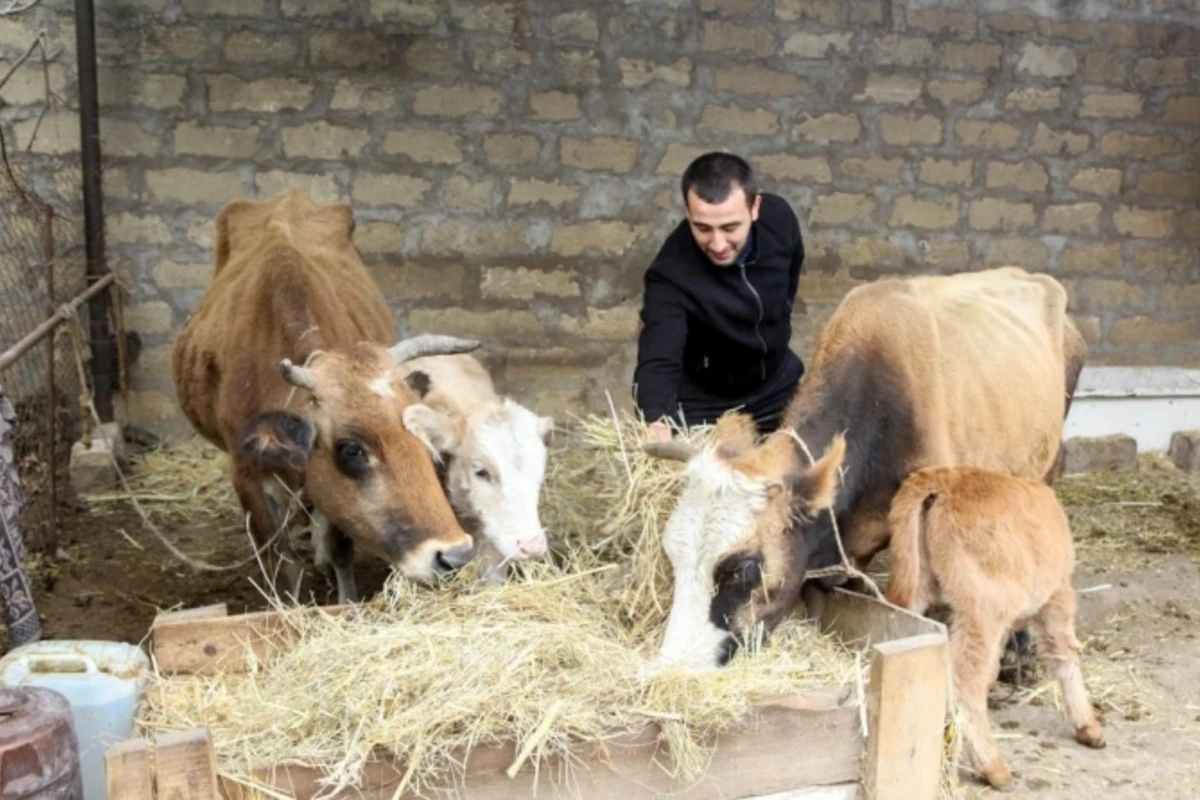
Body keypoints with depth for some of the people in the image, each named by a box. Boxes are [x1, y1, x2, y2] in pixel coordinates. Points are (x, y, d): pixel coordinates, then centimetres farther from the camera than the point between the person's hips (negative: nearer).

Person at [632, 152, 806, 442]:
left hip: (778, 380, 4)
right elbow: (659, 359, -45)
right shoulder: (671, 273, -36)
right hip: (704, 401, -4)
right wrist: (657, 421, -64)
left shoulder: (779, 217, -22)